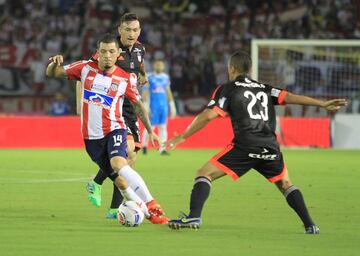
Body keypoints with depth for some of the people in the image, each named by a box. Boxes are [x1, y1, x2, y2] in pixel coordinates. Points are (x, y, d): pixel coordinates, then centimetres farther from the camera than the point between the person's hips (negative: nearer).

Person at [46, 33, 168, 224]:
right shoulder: (86, 68, -1)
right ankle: (146, 213, 13)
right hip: (92, 136, 2)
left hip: (114, 129, -2)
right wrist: (54, 63, -19)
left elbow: (138, 105, 11)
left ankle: (151, 206, -32)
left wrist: (150, 130, 15)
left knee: (119, 164, -32)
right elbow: (52, 73, 4)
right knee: (119, 181, -2)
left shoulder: (126, 78, -3)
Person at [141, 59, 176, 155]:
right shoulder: (149, 77, -3)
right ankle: (144, 145, 18)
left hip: (164, 105, 4)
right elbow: (145, 92, -5)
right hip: (153, 106, -4)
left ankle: (162, 149, 0)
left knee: (163, 127, 1)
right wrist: (146, 106, -12)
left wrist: (172, 106, 15)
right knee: (150, 126, -3)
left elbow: (168, 92, 17)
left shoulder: (165, 77, 12)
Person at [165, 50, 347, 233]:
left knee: (205, 174, 2)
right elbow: (288, 97, 8)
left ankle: (194, 216, -18)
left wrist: (182, 137, 6)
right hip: (270, 148, 4)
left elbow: (207, 115, 0)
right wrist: (322, 104, 5)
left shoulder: (227, 90, 10)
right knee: (285, 184, 25)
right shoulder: (265, 89, 21)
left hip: (244, 148, -4)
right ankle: (310, 225, 16)